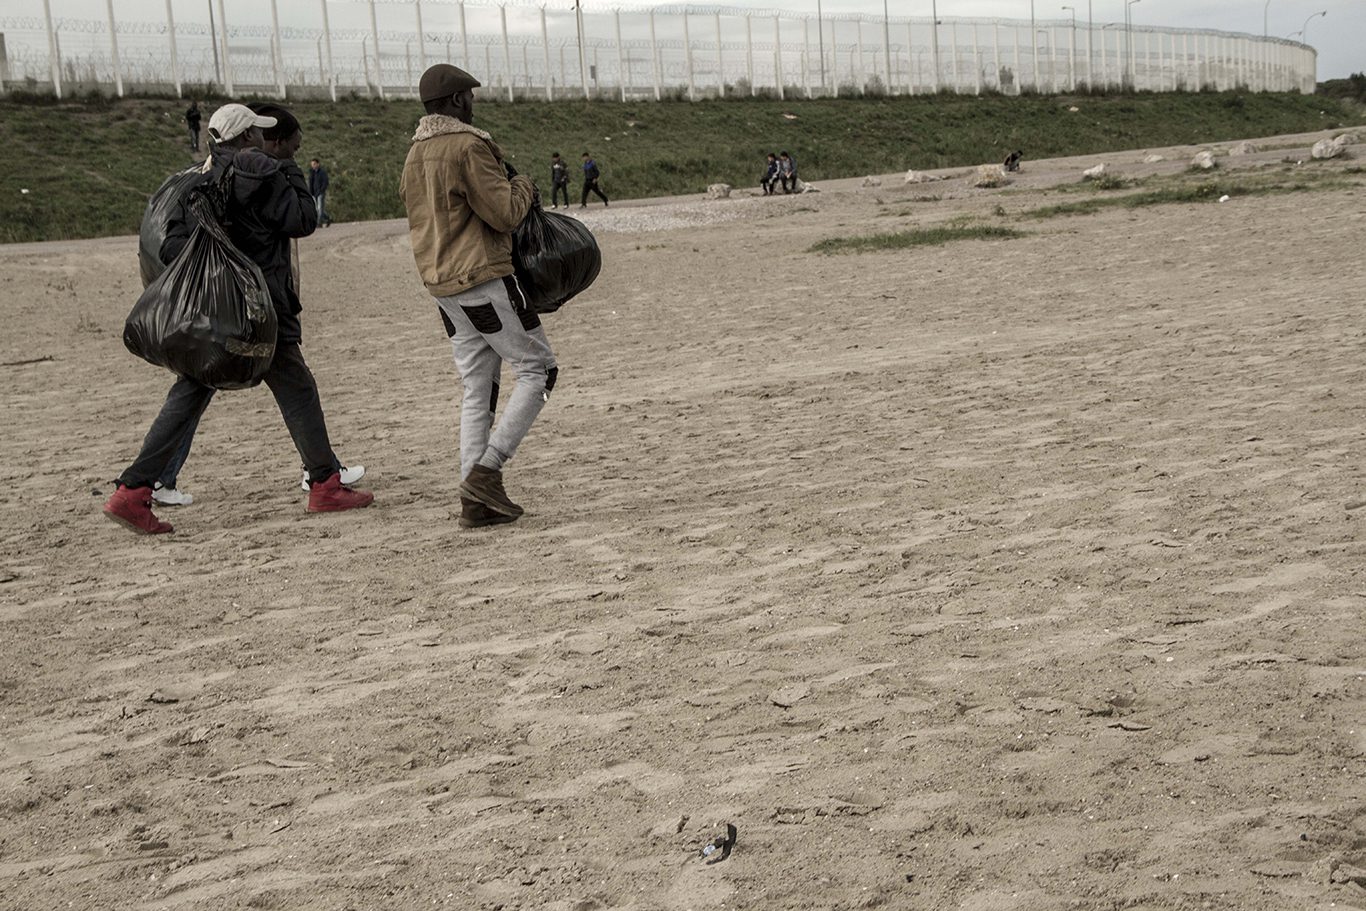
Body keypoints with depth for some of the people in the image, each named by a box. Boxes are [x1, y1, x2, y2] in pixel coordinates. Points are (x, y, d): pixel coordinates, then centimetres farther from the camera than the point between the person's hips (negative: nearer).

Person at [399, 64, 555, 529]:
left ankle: (475, 501, 5)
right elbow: (505, 213, -16)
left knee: (477, 388, 10)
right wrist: (522, 186, 4)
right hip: (485, 279, -8)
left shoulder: (414, 155, 15)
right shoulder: (468, 146, -12)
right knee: (538, 369, 1)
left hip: (441, 285, 9)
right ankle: (486, 470, -10)